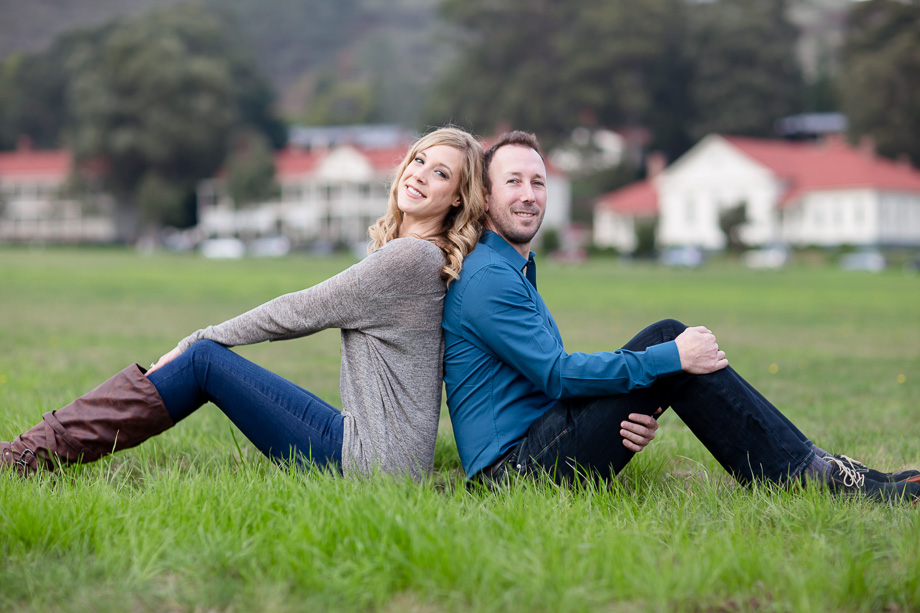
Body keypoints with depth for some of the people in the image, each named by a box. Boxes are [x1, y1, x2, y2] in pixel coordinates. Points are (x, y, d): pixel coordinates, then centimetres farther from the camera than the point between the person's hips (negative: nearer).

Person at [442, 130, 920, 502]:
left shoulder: (514, 270, 21)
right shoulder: (486, 278, -13)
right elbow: (556, 373, -20)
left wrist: (635, 416, 0)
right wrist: (669, 358, -16)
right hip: (512, 466, -10)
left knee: (667, 347, 3)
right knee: (666, 342, -15)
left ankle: (804, 468, -3)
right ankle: (805, 471, -11)